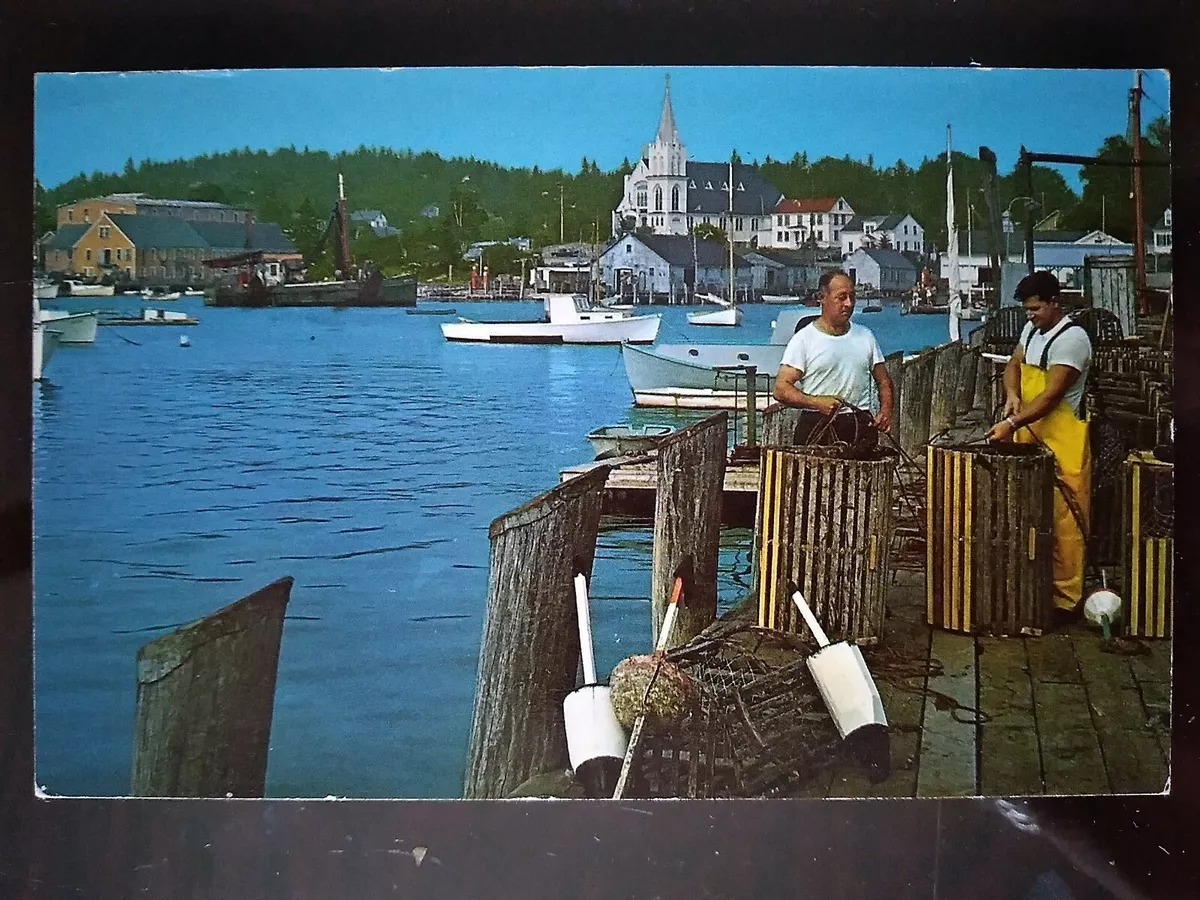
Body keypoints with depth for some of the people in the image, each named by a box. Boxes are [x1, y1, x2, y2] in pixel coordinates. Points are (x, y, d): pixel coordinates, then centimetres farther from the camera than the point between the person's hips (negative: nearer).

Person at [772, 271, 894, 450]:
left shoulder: (865, 336, 16)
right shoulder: (803, 339, 1)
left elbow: (883, 381, 22)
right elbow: (781, 389, -5)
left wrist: (885, 410, 2)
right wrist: (817, 402, -18)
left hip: (861, 428, 3)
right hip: (817, 428, -3)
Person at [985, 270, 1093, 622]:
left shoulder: (1072, 338, -15)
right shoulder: (1032, 329, 12)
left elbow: (1051, 395, -20)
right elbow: (1014, 364, 18)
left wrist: (1013, 425, -25)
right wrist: (1012, 395, -4)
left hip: (1062, 442, -8)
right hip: (1030, 438, 8)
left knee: (1064, 519, -5)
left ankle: (1067, 599, 0)